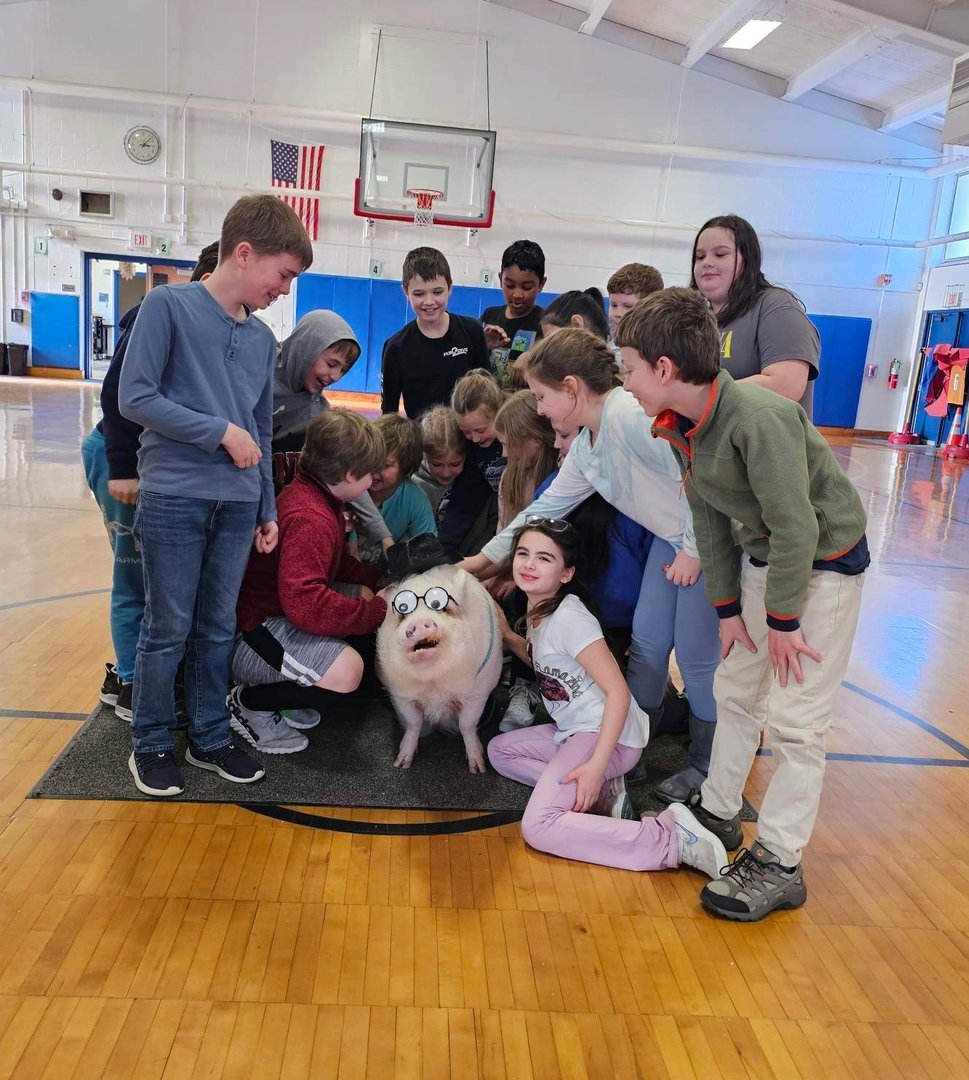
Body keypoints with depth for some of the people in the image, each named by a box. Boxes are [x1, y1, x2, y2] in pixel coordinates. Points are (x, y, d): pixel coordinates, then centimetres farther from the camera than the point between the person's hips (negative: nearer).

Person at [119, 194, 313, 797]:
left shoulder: (263, 338, 11)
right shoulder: (168, 305, -6)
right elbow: (135, 397, -12)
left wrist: (268, 511, 15)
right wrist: (222, 432, -12)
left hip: (238, 504, 5)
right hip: (174, 498, -5)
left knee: (218, 628, 13)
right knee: (169, 630, 4)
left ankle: (211, 738, 27)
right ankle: (151, 745, 22)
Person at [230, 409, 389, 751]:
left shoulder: (315, 495, 6)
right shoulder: (311, 520, -28)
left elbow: (339, 563, 20)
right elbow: (305, 603, -36)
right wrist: (376, 610, -26)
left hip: (281, 610, 11)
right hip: (253, 632, -11)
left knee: (365, 594, 20)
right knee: (346, 670, -31)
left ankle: (287, 698, 14)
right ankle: (248, 703, -3)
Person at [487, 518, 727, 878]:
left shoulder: (569, 618, -18)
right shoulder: (536, 612, 9)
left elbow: (619, 692, -23)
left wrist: (597, 764, -28)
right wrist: (507, 635, 12)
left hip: (607, 734, -10)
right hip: (572, 732, 10)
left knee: (538, 827, -20)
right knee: (499, 750, 12)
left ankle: (673, 837, -19)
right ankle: (602, 793, 2)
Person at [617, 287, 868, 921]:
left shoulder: (759, 418, -32)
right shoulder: (681, 426, -6)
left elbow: (796, 526, -27)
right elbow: (710, 519, 1)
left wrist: (782, 619, -18)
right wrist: (727, 608, 3)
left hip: (825, 561, -8)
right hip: (766, 557, 8)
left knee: (795, 717, -4)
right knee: (736, 691, 15)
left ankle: (778, 865, 9)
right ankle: (719, 812, 32)